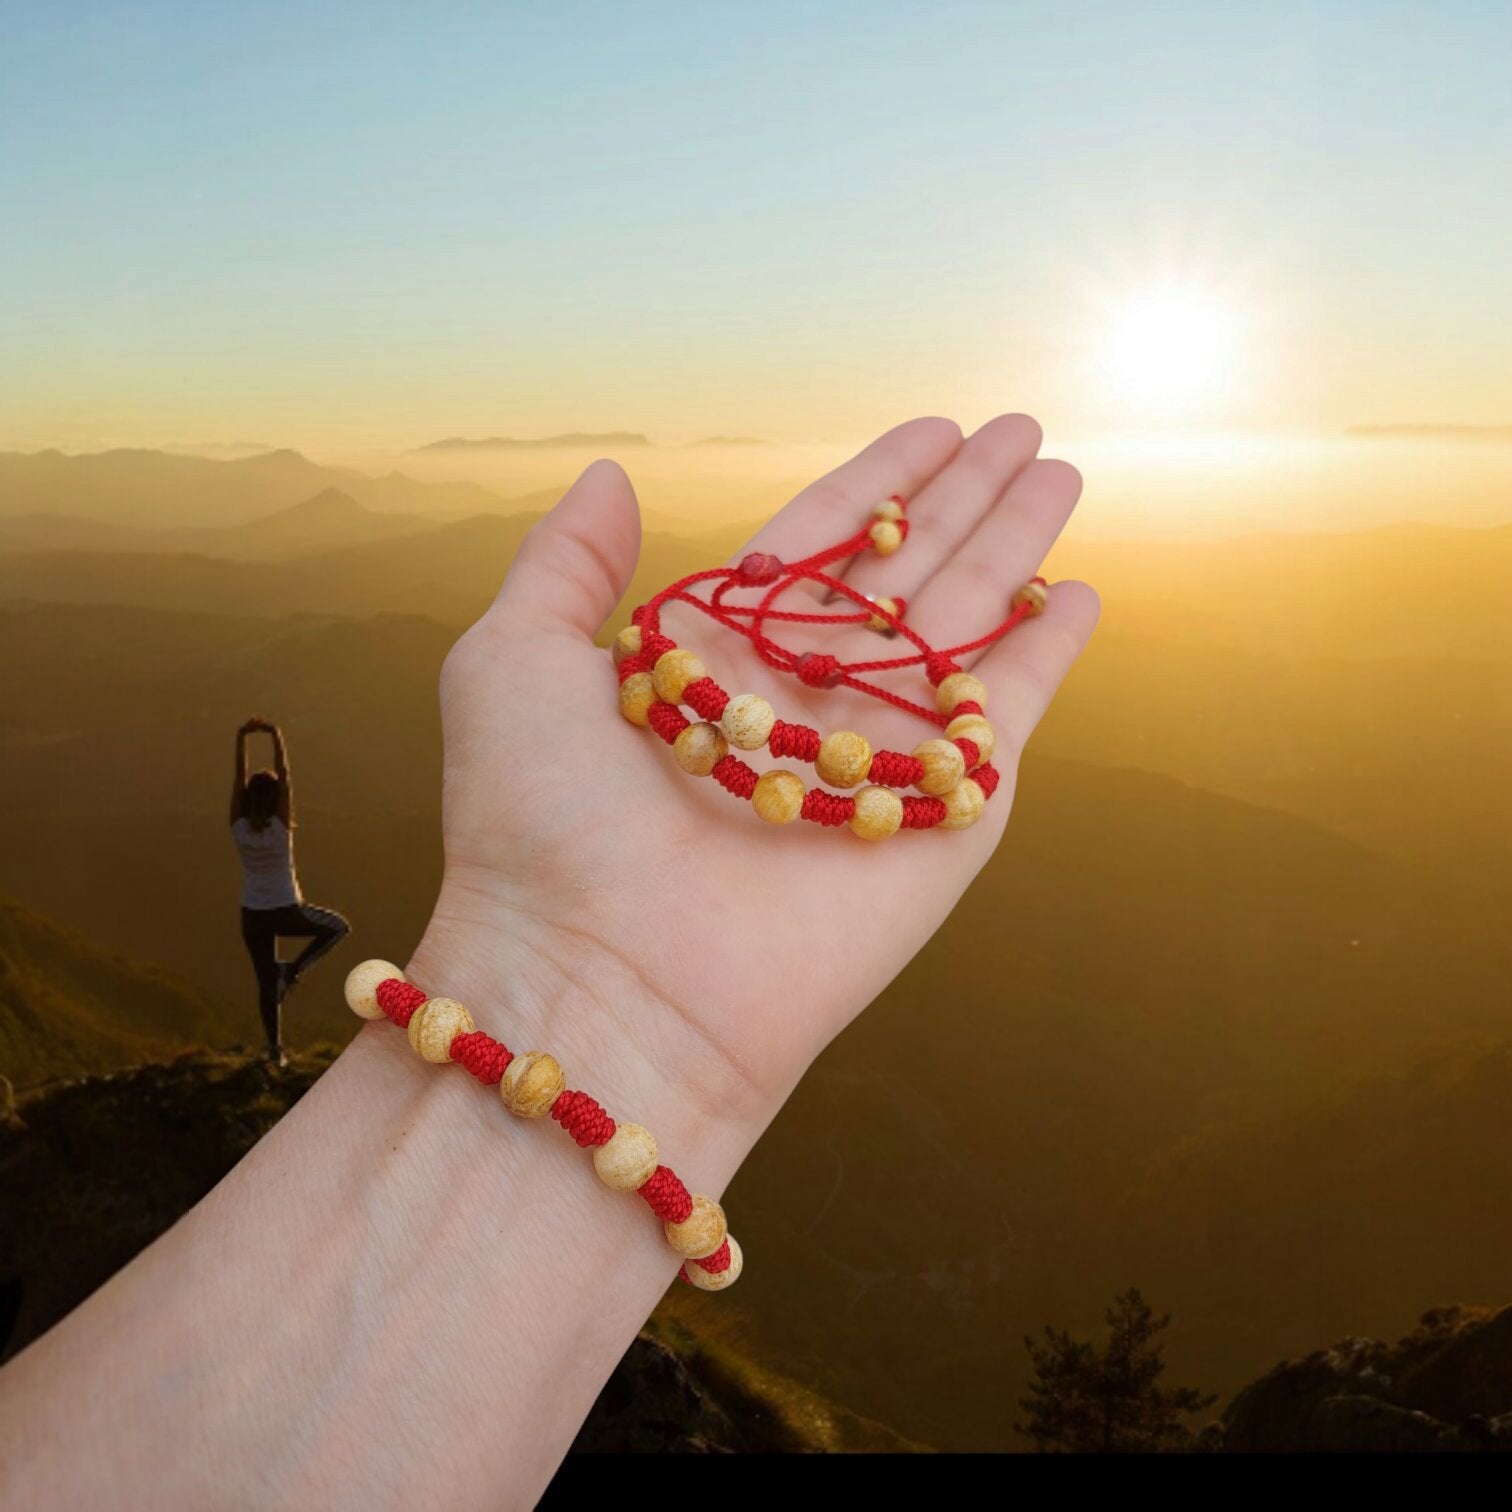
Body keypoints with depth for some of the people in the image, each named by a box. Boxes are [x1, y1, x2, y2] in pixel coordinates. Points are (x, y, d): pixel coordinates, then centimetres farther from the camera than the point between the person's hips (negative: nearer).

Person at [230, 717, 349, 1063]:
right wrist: (277, 738, -21)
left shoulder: (238, 826, -11)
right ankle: (293, 970, 5)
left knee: (266, 983, 16)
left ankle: (275, 1048, 21)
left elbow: (239, 777, -11)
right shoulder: (280, 826, -19)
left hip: (252, 916, 4)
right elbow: (284, 775, -20)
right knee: (338, 927, 21)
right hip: (286, 912, -4)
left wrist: (241, 738, -15)